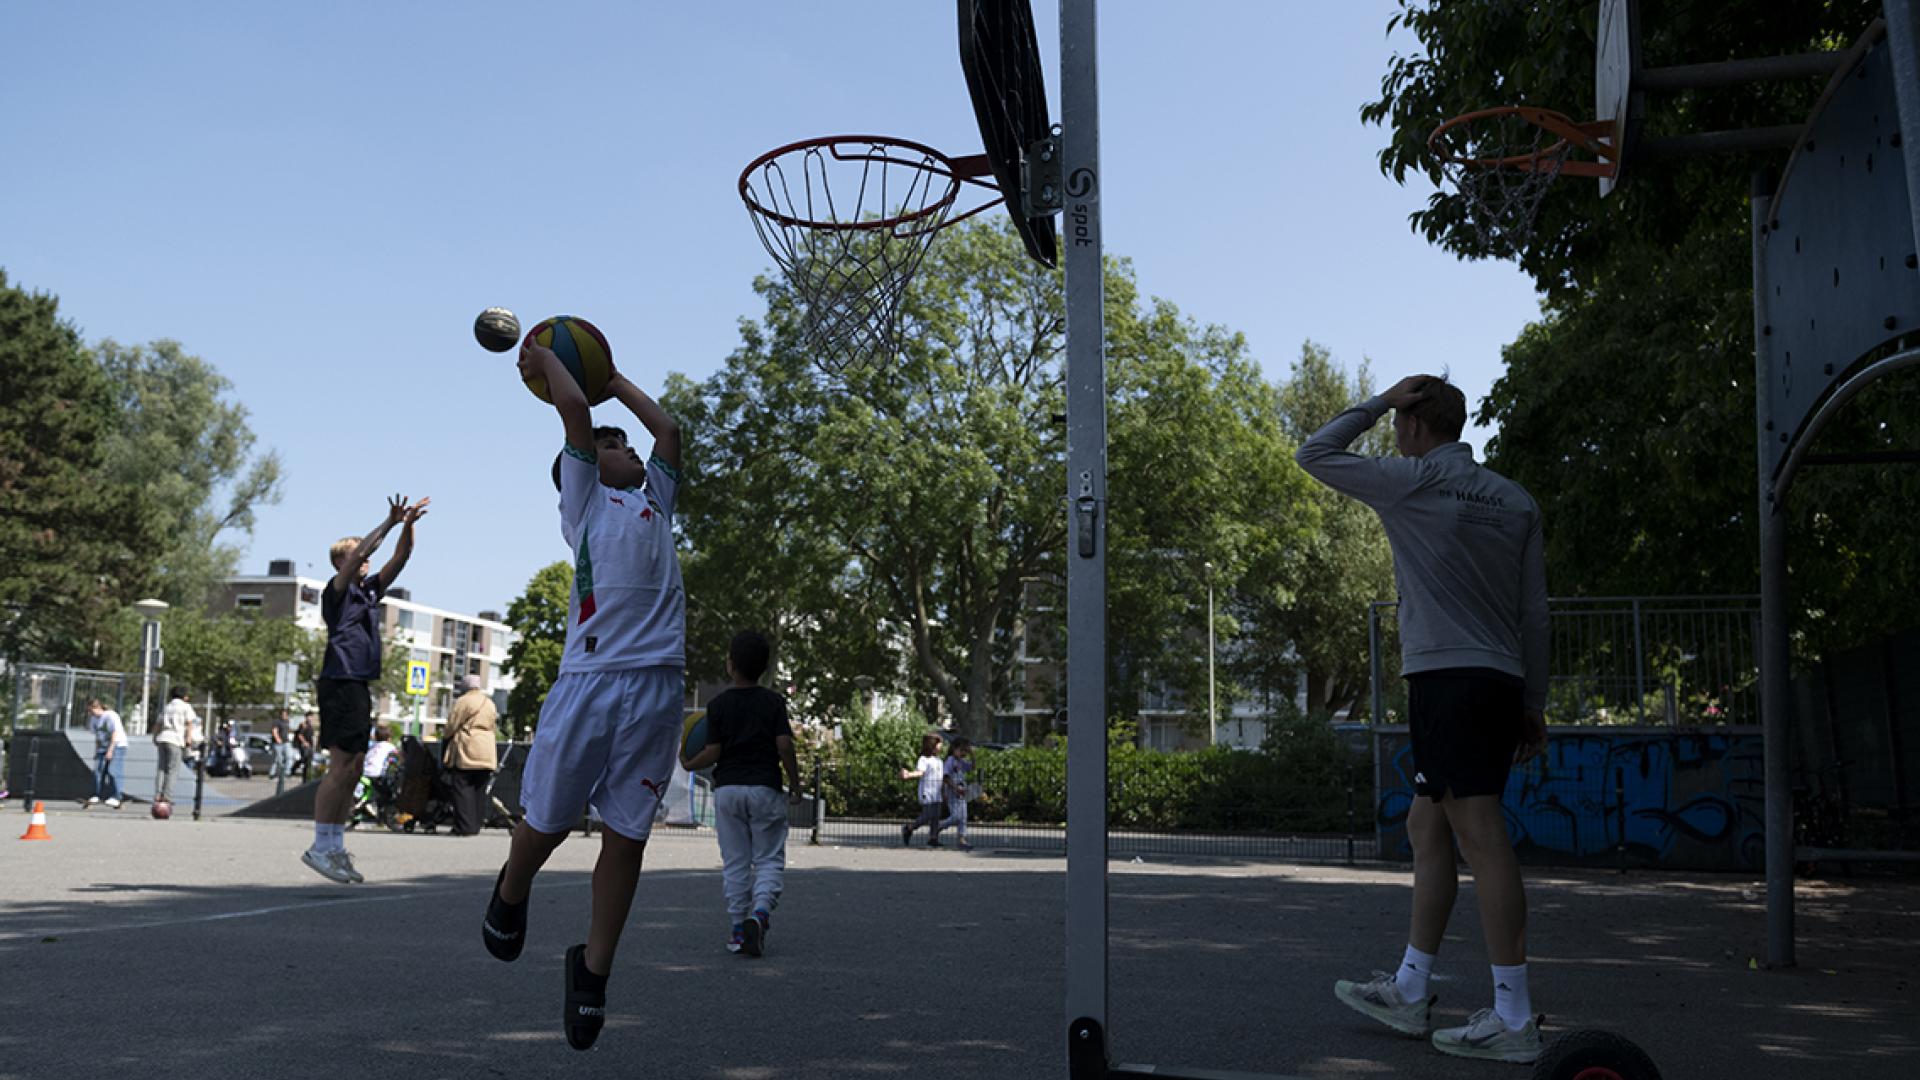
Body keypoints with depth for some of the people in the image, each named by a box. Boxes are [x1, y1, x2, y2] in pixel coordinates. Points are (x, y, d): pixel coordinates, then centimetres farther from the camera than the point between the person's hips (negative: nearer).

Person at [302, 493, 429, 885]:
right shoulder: (336, 591, -3)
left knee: (352, 771, 8)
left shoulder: (370, 590, 17)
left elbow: (399, 559, 12)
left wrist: (408, 525, -1)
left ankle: (336, 848, 13)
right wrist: (389, 523, -20)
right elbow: (356, 554, -17)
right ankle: (320, 848, -7)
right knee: (341, 767, -11)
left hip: (362, 687, 9)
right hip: (340, 685, -8)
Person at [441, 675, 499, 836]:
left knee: (463, 788, -5)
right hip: (486, 752, 7)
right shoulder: (490, 703, 18)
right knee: (479, 790, 10)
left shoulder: (463, 701, -5)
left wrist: (444, 736, 14)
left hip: (466, 751, -7)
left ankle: (465, 827, -10)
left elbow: (451, 726, -4)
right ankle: (476, 825, 10)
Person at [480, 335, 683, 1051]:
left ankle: (594, 971, 15)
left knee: (627, 837, 3)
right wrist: (543, 359, 19)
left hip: (659, 684, 4)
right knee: (547, 821, 4)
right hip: (591, 677, -4)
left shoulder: (654, 500, 26)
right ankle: (509, 897, 35)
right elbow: (574, 411, 4)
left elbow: (668, 430, 32)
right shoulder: (584, 500, 12)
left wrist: (615, 380, 40)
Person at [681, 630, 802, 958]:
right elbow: (784, 746, -8)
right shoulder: (774, 702, -1)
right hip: (765, 788, -1)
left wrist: (689, 765, 15)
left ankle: (739, 929, 8)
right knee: (769, 860, 4)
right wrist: (795, 784, 3)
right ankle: (761, 911, -20)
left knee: (734, 863, 9)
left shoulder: (717, 704, -1)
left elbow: (712, 752, -4)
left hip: (727, 788, 1)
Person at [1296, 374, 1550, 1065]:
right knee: (1427, 828, 14)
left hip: (1448, 679, -8)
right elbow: (1535, 613, 14)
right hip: (1503, 686, 8)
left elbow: (1314, 454, 6)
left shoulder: (1414, 482, -4)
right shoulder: (1516, 501, 15)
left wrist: (1377, 403, 10)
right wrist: (1534, 704, 18)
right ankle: (1408, 993, 20)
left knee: (1481, 838, -9)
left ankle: (1514, 1019, -7)